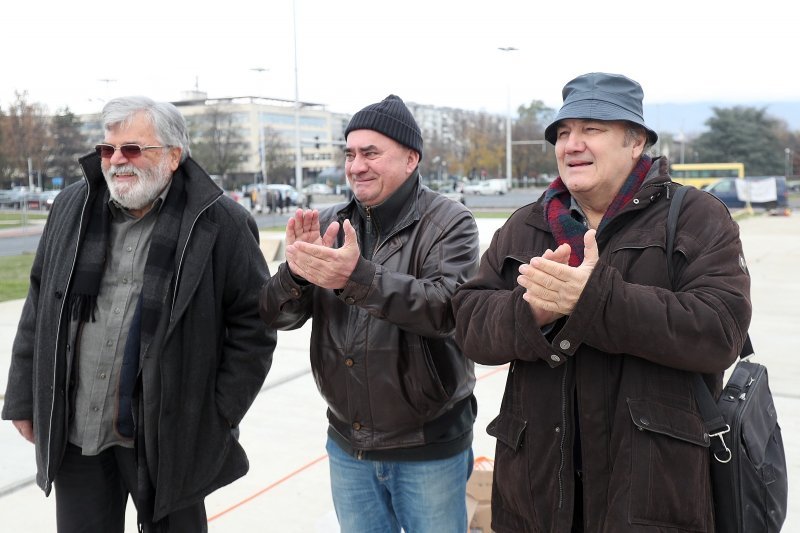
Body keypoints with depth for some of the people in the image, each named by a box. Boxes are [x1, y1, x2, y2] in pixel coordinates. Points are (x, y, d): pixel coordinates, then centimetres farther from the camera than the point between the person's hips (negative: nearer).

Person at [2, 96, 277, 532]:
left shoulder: (219, 224, -10)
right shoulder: (72, 209, 5)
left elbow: (253, 324, -6)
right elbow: (39, 308, 11)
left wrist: (220, 415, -7)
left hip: (169, 440, -3)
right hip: (74, 433, 4)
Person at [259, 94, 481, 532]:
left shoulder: (449, 223, -10)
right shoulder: (329, 224, 2)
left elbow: (449, 308, -27)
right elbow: (276, 315, -3)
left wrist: (358, 277, -38)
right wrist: (295, 272, -25)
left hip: (429, 448, -4)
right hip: (348, 445, 4)